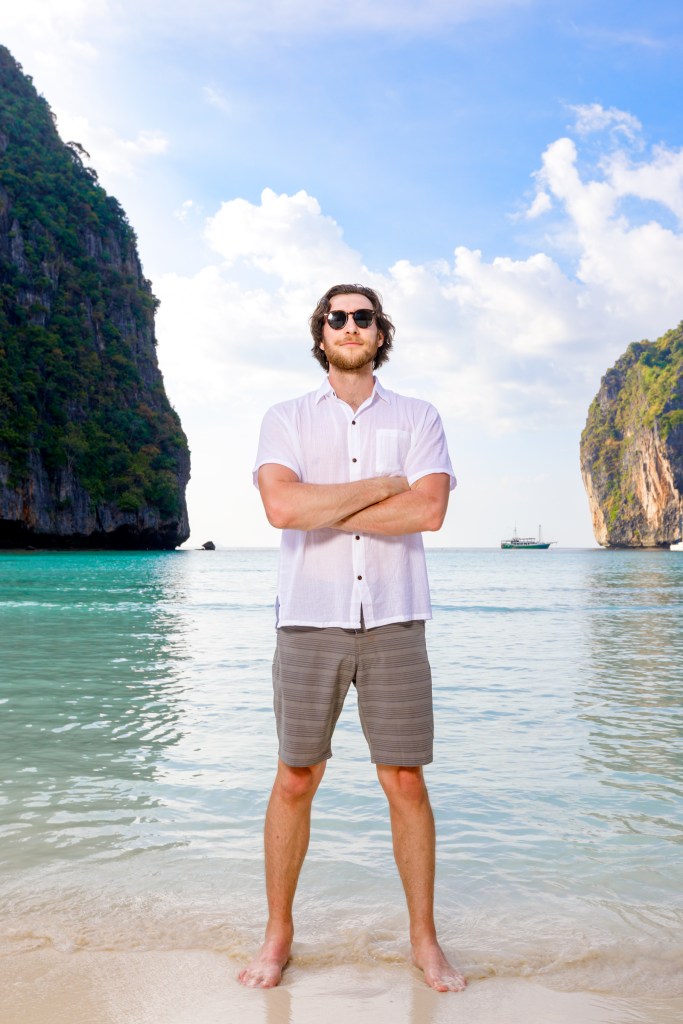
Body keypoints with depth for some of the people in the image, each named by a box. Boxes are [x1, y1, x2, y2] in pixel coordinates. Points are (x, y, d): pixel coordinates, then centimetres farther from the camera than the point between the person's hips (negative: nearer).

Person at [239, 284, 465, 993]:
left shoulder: (418, 419, 9)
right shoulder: (286, 419, 8)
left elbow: (428, 510, -9)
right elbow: (281, 506, -11)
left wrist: (322, 509, -9)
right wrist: (382, 486, -7)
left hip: (394, 621, 0)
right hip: (310, 619, 0)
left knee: (405, 782, 5)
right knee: (294, 781, 7)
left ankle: (424, 939, 23)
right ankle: (278, 935, 25)